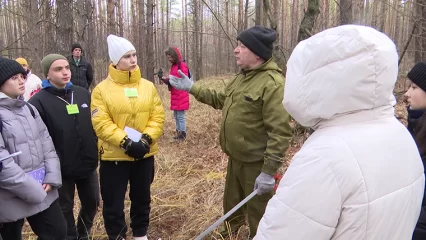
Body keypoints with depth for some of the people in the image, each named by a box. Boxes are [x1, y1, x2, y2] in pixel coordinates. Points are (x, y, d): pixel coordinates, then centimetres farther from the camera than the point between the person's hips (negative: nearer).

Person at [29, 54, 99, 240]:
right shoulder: (38, 102, -13)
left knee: (92, 202, 19)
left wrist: (96, 151, 10)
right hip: (61, 169, -5)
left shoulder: (83, 94, 2)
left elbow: (95, 124, 12)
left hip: (88, 165, 5)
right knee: (65, 209, 14)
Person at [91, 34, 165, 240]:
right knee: (113, 202, 9)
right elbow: (101, 124, -14)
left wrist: (147, 139, -15)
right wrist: (126, 143, -21)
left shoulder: (148, 86, 2)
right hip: (114, 156, -3)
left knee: (142, 198, 19)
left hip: (144, 154, 4)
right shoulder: (102, 90, -8)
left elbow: (158, 116, 0)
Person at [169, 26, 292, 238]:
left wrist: (269, 171, -27)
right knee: (231, 205, 28)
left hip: (256, 163, -9)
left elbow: (280, 132, -27)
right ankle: (228, 234, 51)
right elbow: (221, 100, 21)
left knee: (257, 214, 11)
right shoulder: (242, 77, 8)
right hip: (235, 158, 9)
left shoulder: (273, 83, -23)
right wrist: (191, 88, 16)